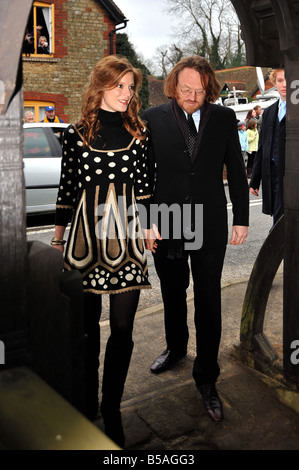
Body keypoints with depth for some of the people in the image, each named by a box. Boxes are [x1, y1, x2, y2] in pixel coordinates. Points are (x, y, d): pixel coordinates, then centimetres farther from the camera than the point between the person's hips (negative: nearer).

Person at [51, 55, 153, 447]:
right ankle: (87, 406, 27)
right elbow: (68, 187, 9)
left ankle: (112, 409, 18)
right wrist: (58, 235, 11)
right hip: (87, 232, 0)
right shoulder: (77, 134, 6)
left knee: (122, 329, 1)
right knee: (88, 324, 8)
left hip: (126, 236, 1)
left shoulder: (139, 132, 9)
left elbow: (143, 183, 12)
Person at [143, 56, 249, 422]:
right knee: (172, 292, 18)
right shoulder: (153, 119, -2)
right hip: (166, 225, 1)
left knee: (208, 302, 3)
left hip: (210, 227, 0)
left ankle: (206, 378, 18)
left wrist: (241, 219, 3)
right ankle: (175, 347, 45)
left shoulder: (224, 118, 1)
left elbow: (236, 172, 5)